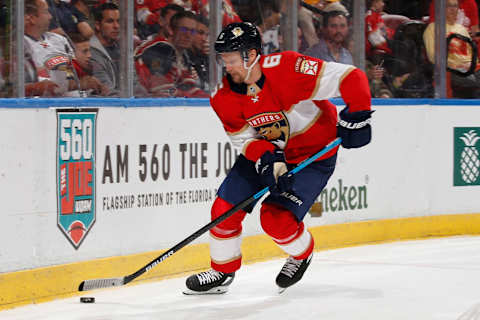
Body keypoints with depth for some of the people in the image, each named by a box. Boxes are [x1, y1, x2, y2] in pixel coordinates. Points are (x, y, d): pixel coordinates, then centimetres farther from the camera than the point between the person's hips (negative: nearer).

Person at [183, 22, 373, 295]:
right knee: (225, 208, -2)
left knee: (276, 218, -17)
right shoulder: (225, 97, -12)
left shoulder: (287, 69, -30)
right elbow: (245, 138, -9)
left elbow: (351, 78, -28)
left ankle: (302, 254, 16)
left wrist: (356, 116, -32)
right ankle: (223, 272, 20)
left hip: (314, 155, -6)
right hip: (263, 152, 6)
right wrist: (267, 160, -27)